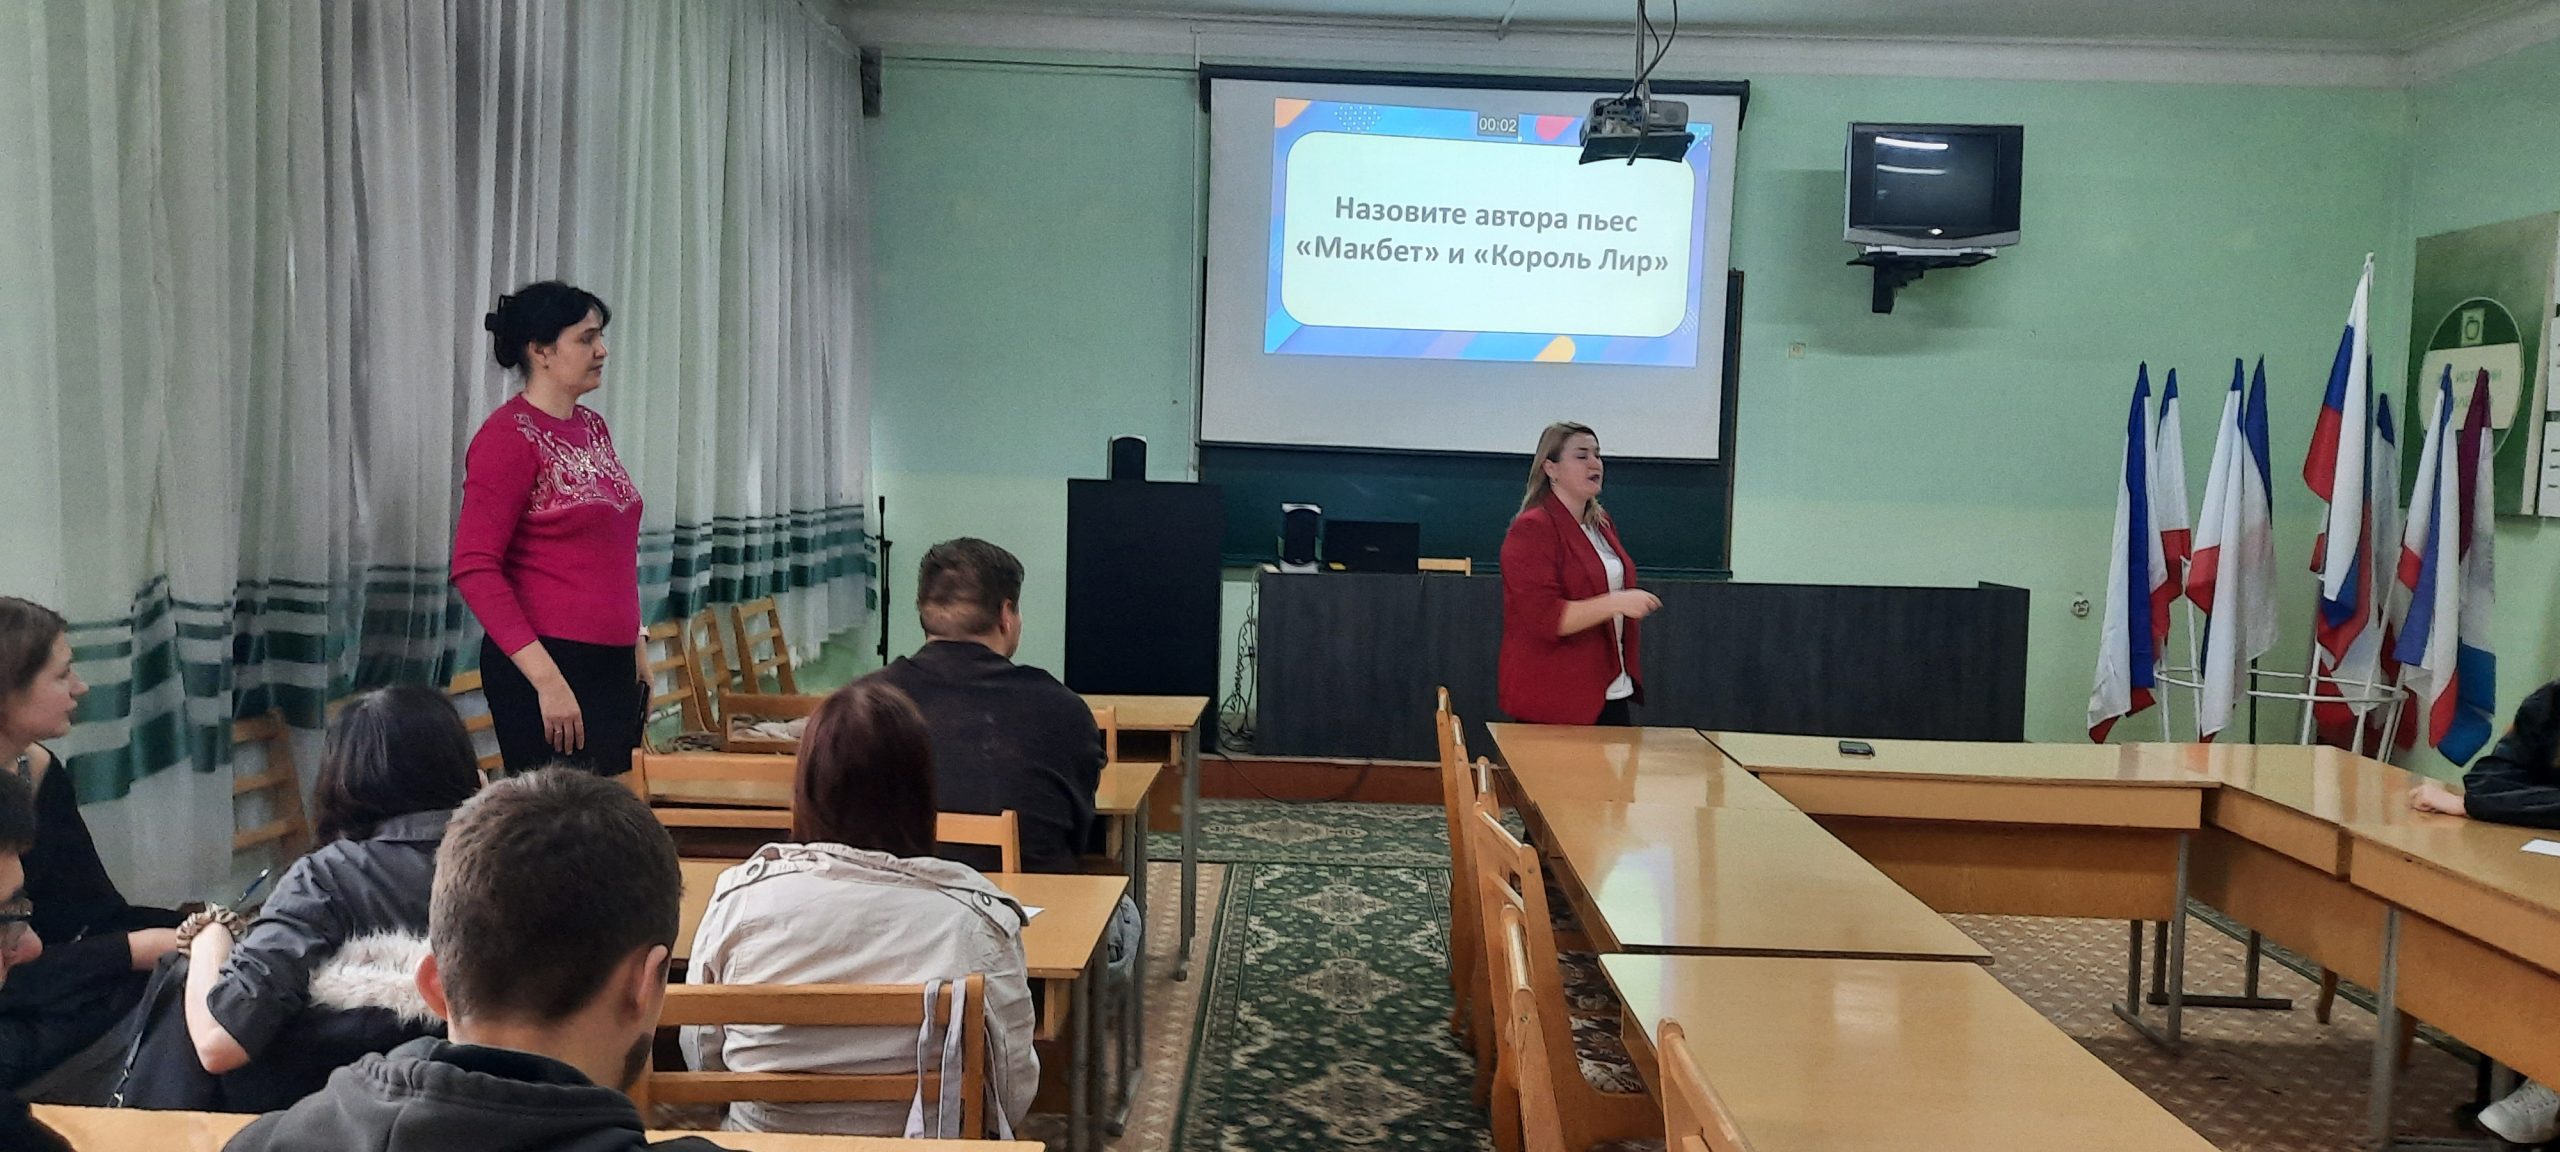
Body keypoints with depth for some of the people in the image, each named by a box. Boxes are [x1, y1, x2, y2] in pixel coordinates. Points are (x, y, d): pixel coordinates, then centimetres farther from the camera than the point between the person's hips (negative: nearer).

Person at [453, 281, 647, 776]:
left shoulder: (592, 427, 13)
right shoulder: (509, 437, -10)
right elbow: (474, 569, -16)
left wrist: (636, 644, 19)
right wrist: (546, 678, -21)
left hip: (613, 663, 7)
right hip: (543, 669, -7)